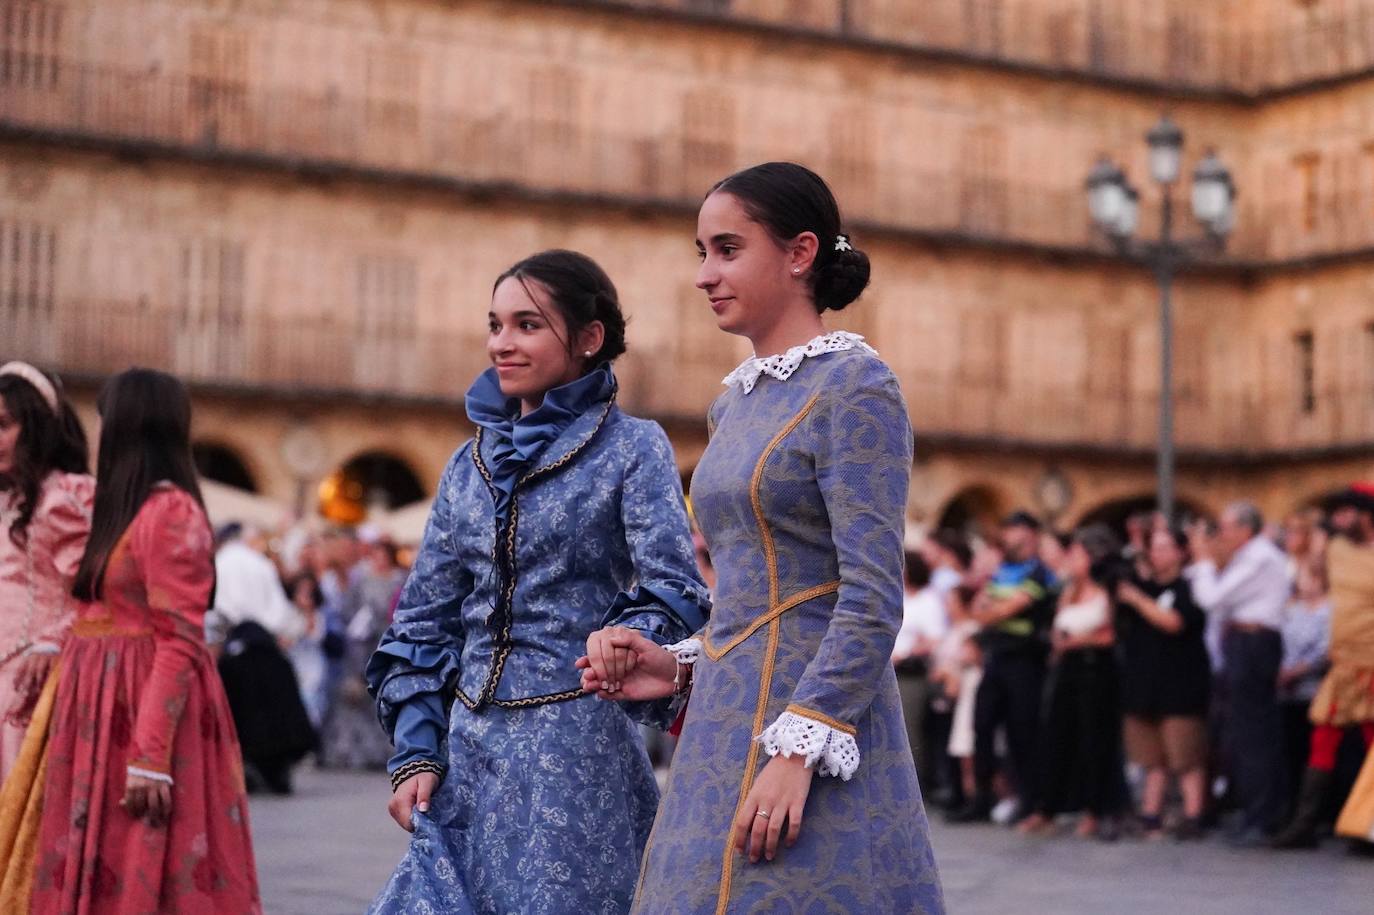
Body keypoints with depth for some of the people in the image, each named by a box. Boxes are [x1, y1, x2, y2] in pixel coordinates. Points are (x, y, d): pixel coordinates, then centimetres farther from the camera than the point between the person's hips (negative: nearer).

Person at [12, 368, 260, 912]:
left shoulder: (172, 513, -14)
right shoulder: (123, 509, 15)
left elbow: (180, 643, -19)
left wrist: (151, 756, -23)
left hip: (147, 710, -9)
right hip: (110, 709, 9)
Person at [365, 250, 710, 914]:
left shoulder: (633, 449, -3)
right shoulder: (471, 462, 12)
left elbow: (673, 592, -12)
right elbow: (425, 619, 13)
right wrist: (414, 752, 4)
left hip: (577, 741, -5)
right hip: (468, 744, 5)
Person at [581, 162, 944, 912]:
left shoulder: (852, 387, -10)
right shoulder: (735, 401, 15)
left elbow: (874, 598, -17)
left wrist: (797, 750, -23)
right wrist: (684, 664, 7)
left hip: (814, 719, -8)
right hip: (726, 722, 8)